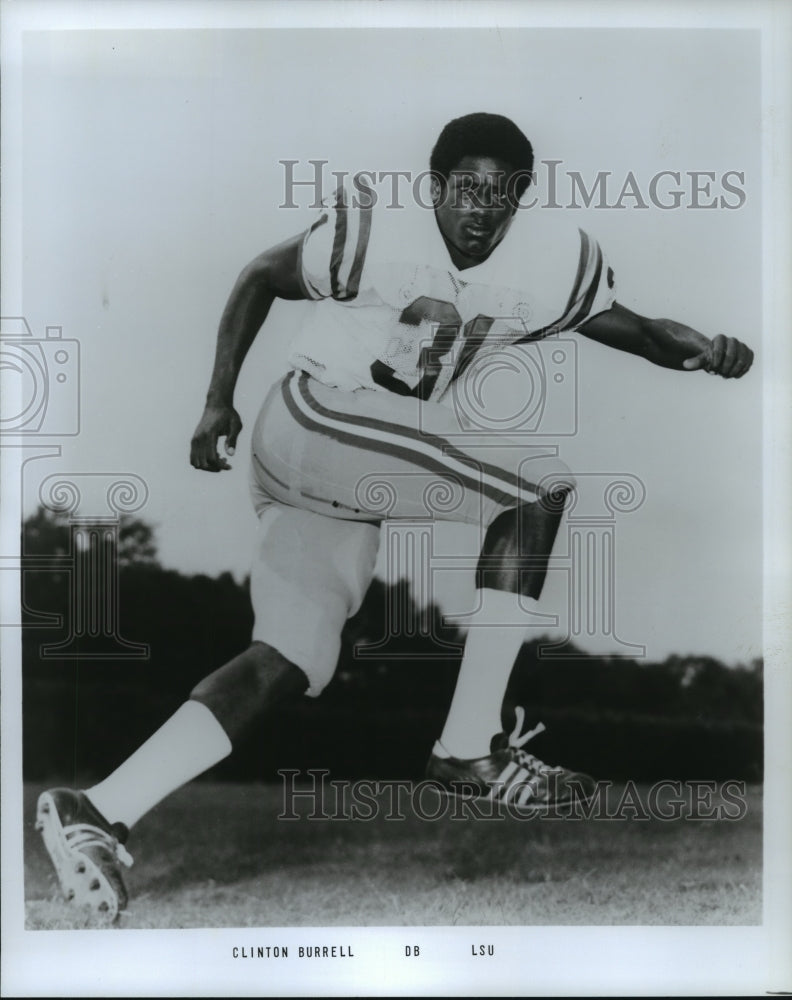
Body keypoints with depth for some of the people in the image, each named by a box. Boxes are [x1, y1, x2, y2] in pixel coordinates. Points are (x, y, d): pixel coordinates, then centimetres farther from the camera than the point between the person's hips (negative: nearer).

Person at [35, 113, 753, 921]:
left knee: (294, 660, 2)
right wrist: (218, 400, -1)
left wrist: (702, 350, -11)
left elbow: (633, 328, 10)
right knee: (538, 484, -13)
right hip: (314, 423, -7)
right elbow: (261, 278, 2)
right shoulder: (375, 234, -10)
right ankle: (469, 751, -14)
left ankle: (97, 813, 1)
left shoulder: (545, 266, 4)